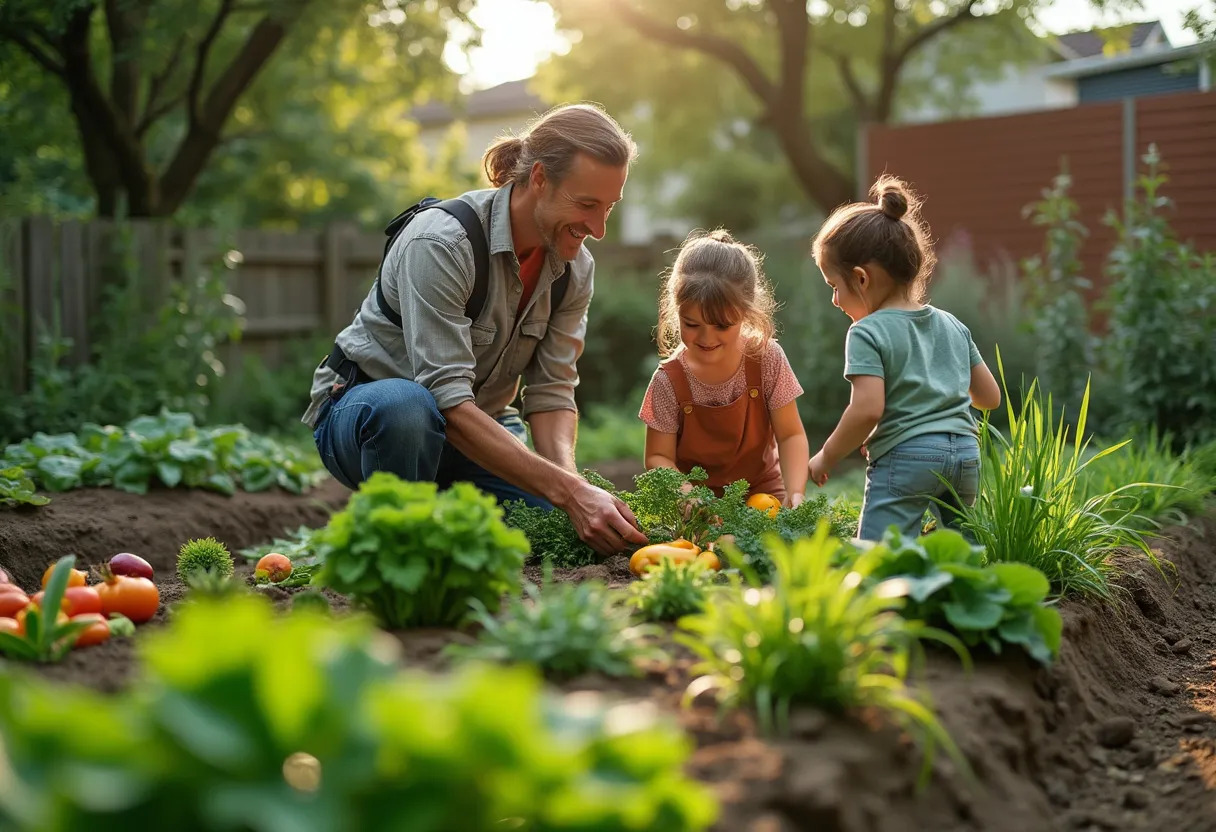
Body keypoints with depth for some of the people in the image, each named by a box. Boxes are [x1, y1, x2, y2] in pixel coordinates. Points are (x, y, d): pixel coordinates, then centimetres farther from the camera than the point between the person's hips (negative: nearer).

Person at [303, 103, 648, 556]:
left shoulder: (574, 269, -6)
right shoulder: (441, 242, -28)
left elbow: (551, 393, -8)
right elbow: (448, 401, -35)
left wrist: (570, 479, -31)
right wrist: (568, 490, -42)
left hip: (479, 426, 6)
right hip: (363, 411, -6)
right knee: (405, 404, -41)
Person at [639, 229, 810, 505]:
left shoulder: (767, 358, -10)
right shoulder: (669, 381, -12)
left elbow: (790, 435, -6)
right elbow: (658, 457, -7)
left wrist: (795, 495, -22)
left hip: (763, 490, 1)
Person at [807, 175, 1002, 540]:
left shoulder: (868, 333, -5)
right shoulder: (953, 325, 15)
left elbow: (867, 409, -16)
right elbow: (990, 396, 18)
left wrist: (826, 457, -2)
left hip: (904, 457, -7)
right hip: (966, 455, 7)